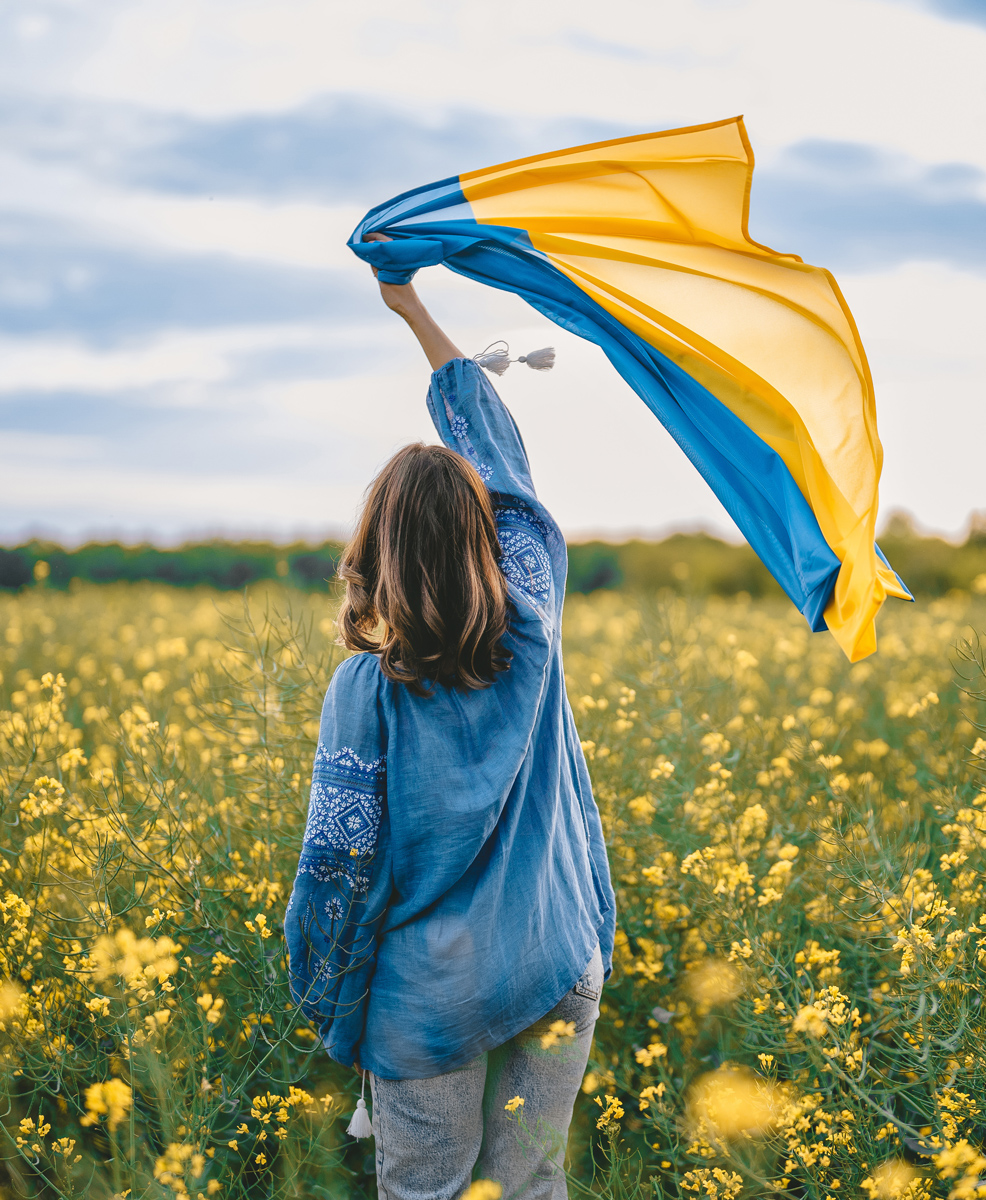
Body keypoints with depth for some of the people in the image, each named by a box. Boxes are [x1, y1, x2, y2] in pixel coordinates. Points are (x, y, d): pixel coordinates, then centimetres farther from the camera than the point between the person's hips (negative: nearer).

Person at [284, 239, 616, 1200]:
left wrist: (323, 998, 3)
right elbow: (502, 457, 5)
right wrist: (415, 311, 14)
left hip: (430, 1000, -3)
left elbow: (338, 860, -15)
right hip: (557, 973, 3)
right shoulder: (534, 630, -7)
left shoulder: (366, 688, -16)